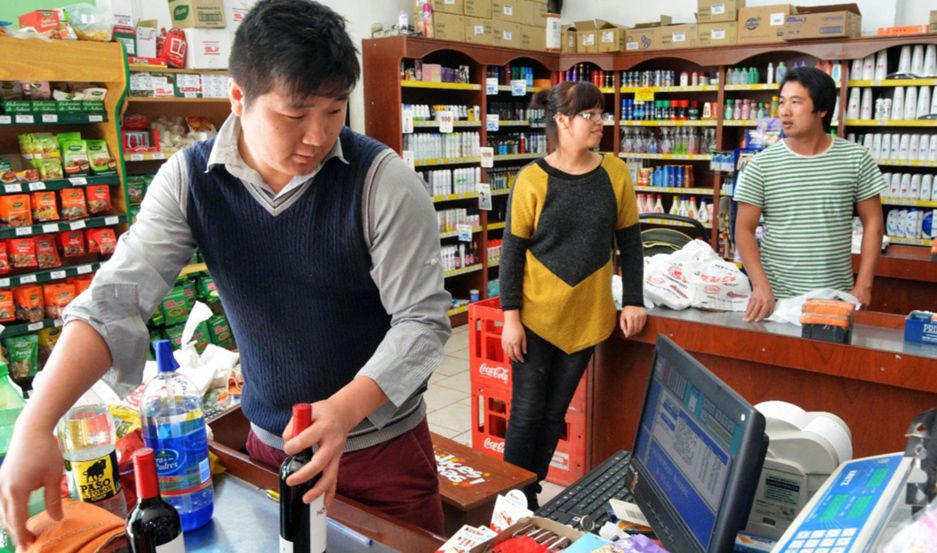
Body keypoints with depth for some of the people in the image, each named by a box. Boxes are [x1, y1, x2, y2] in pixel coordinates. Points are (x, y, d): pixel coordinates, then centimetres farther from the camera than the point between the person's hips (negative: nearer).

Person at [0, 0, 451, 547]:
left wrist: (344, 411, -32)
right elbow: (116, 300, -14)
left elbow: (424, 319, -18)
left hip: (384, 441, -2)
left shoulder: (383, 178, -19)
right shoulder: (188, 178, -9)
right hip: (270, 442, 3)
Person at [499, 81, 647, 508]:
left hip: (587, 316, 3)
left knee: (555, 412, 13)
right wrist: (511, 317, -10)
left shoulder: (615, 172, 0)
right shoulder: (533, 179, -9)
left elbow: (629, 241, 7)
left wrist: (633, 300, 2)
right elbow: (512, 252, -7)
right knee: (527, 412, 5)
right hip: (536, 316, -3)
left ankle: (533, 491, 29)